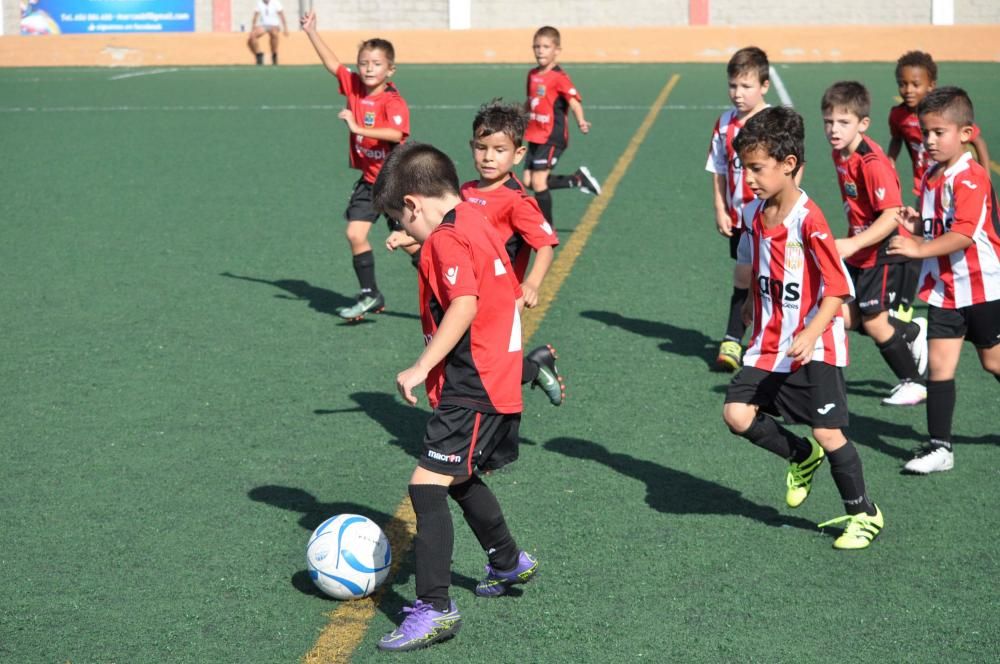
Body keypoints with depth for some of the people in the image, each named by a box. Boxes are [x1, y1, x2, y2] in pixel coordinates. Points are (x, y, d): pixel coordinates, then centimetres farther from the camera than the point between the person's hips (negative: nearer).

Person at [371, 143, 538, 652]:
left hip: (472, 388, -11)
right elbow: (506, 297, 22)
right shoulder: (475, 222, 14)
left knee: (427, 484, -15)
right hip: (498, 379, 11)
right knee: (459, 478, 27)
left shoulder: (447, 239, -16)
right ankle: (509, 563, 46)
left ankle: (434, 609, -18)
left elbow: (464, 304, -29)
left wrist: (422, 367, -28)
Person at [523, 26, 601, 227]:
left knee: (538, 181, -11)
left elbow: (574, 100, -24)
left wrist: (581, 122, -41)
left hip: (553, 137, -8)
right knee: (529, 181, 5)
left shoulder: (559, 77, -13)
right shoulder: (533, 75, 10)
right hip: (535, 136, 8)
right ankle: (578, 179, 20)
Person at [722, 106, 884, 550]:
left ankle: (863, 514, 14)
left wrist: (809, 335, -30)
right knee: (737, 413, -7)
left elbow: (837, 289, -20)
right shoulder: (753, 216, 3)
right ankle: (801, 456, 20)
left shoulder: (808, 220, -19)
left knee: (827, 433, -6)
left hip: (815, 349, -7)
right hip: (769, 347, 7)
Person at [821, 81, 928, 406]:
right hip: (858, 253, 9)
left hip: (882, 254, -9)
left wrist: (853, 244, -38)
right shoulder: (840, 154, 3)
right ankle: (913, 331, 29)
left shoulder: (872, 163, -25)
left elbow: (892, 214, -31)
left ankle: (913, 383, 18)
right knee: (845, 317, 7)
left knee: (873, 321, -2)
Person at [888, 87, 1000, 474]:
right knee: (939, 363, -2)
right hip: (943, 288, 6)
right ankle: (939, 447, 0)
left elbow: (966, 232, -29)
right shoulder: (930, 177, 7)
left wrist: (920, 249, -37)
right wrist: (915, 224, -1)